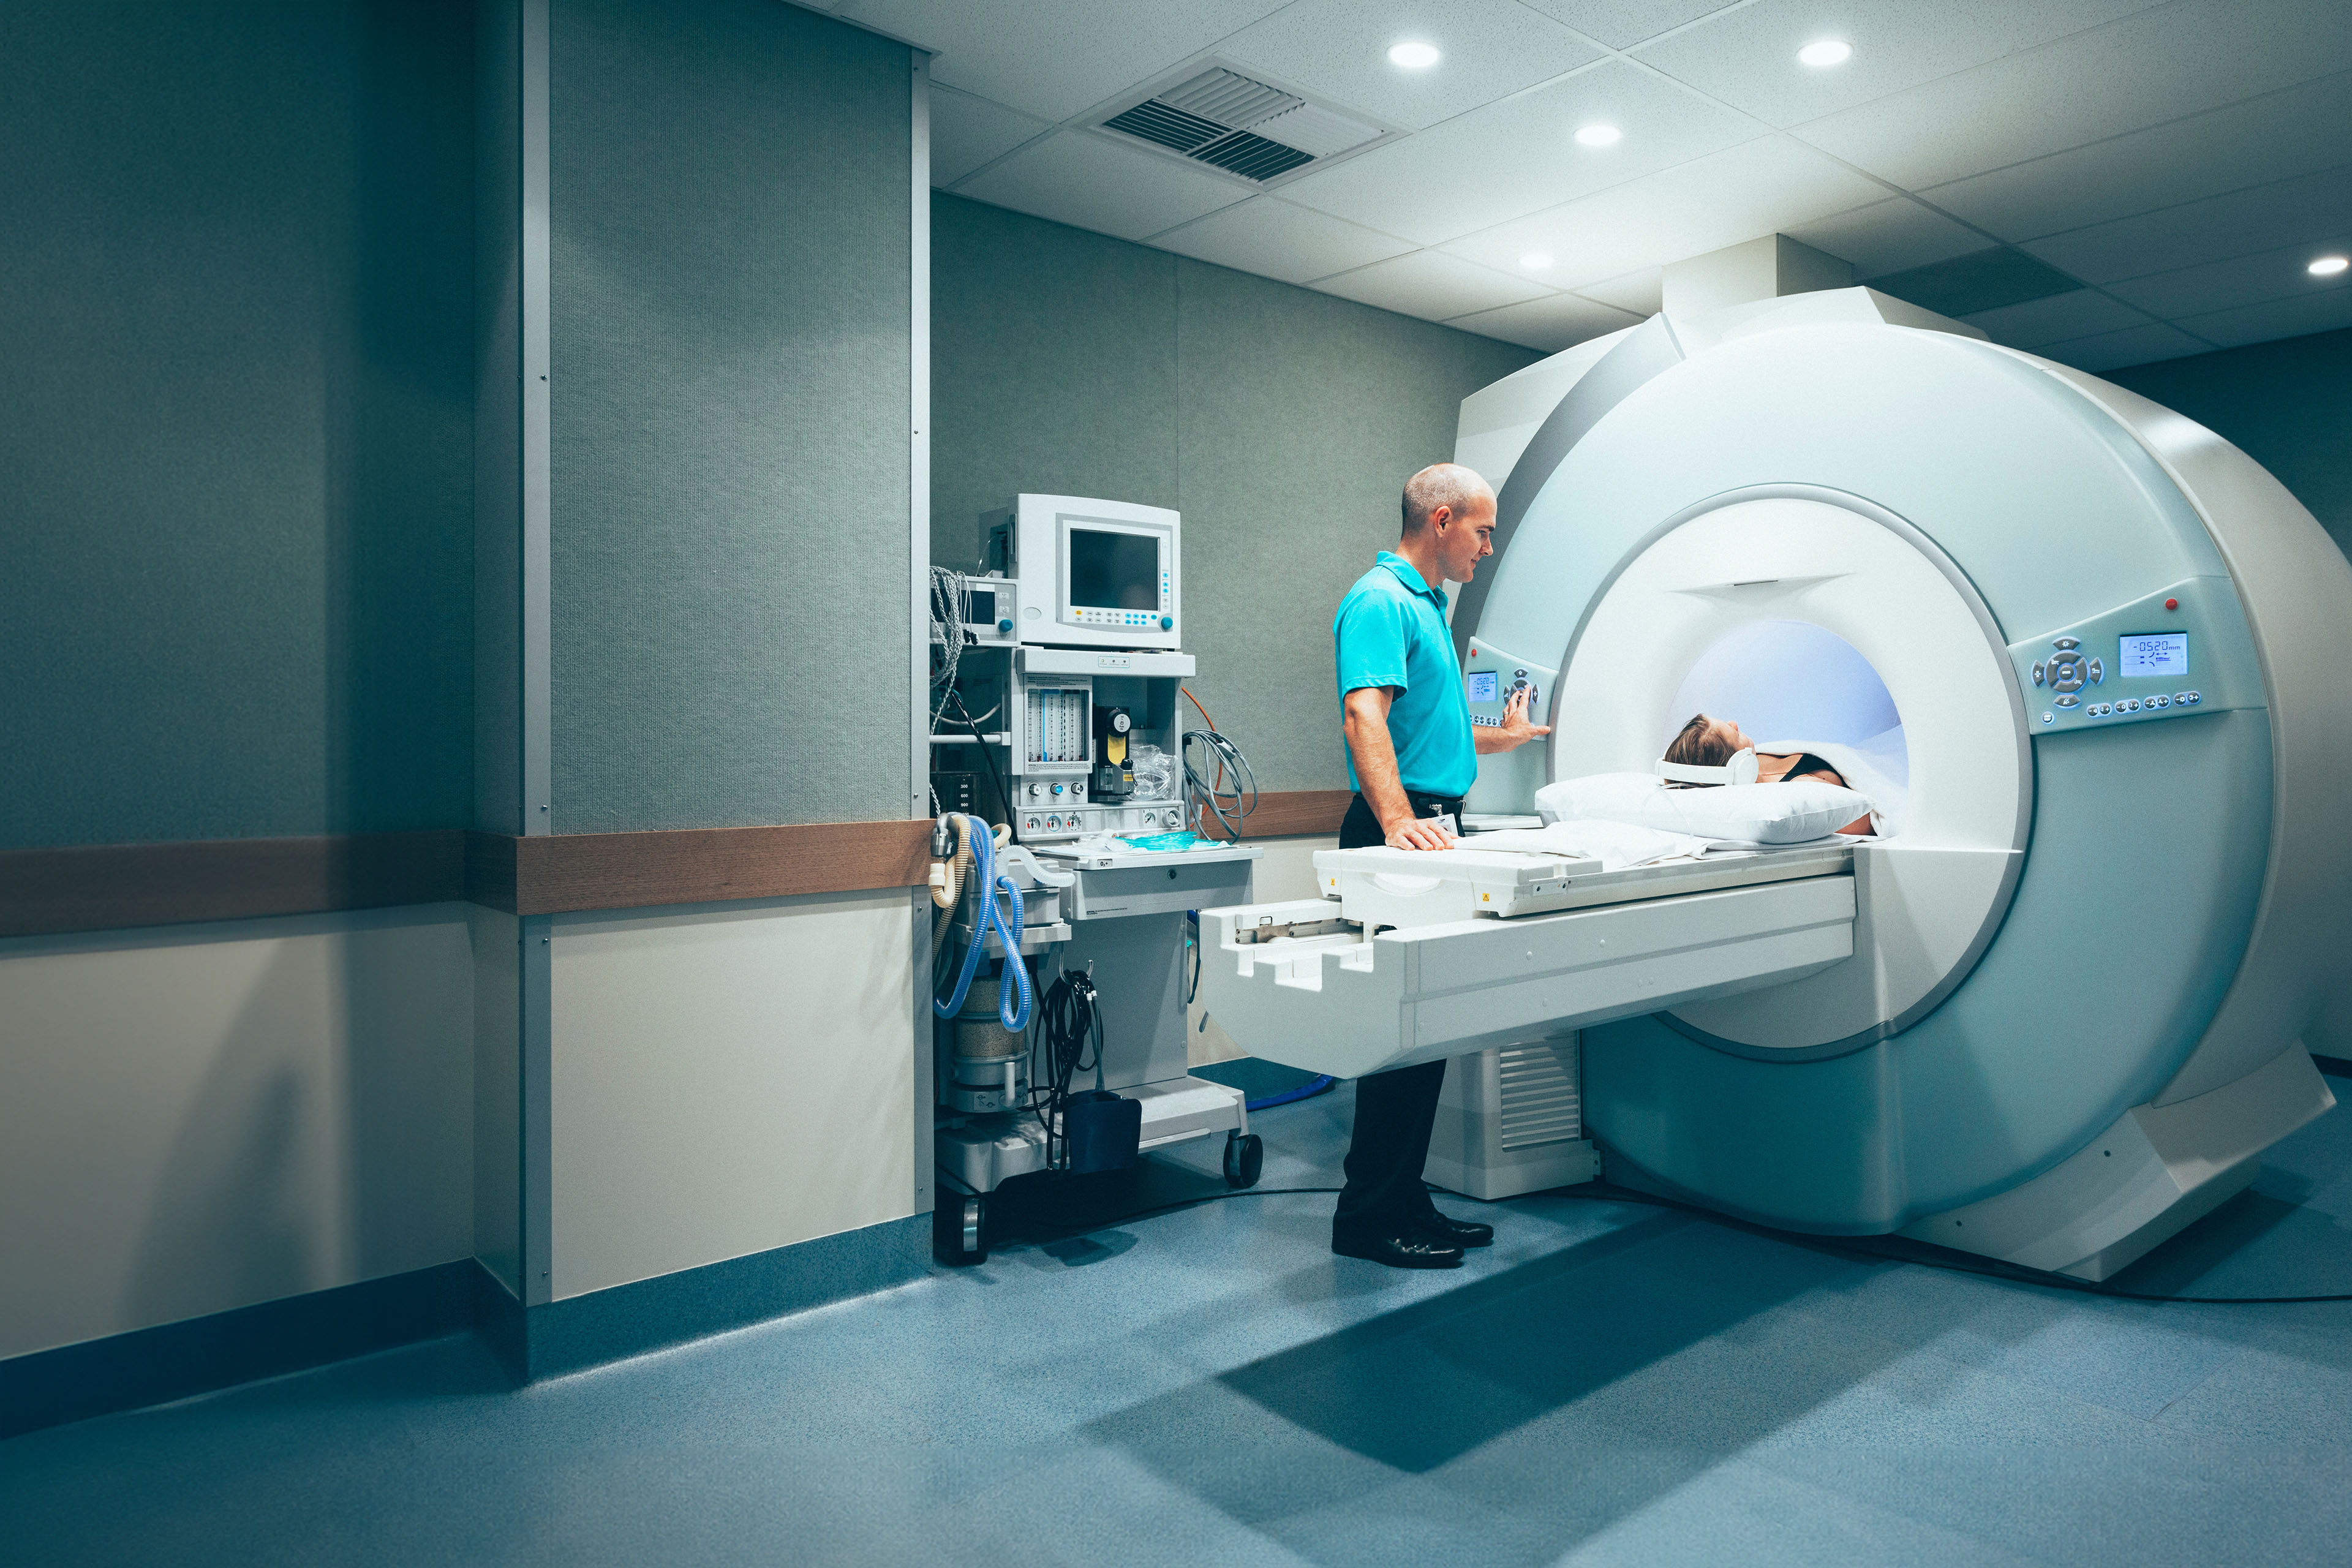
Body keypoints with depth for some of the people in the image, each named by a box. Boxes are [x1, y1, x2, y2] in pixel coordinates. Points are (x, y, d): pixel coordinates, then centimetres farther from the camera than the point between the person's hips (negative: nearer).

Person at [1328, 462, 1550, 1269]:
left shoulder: (1425, 602, 22)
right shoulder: (1380, 600, -11)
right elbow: (1364, 717, -26)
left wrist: (1497, 738, 46)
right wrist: (1397, 822, -38)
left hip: (1433, 828, 10)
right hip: (1399, 837, -10)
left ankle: (1404, 1200, 21)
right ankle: (1369, 1217, 4)